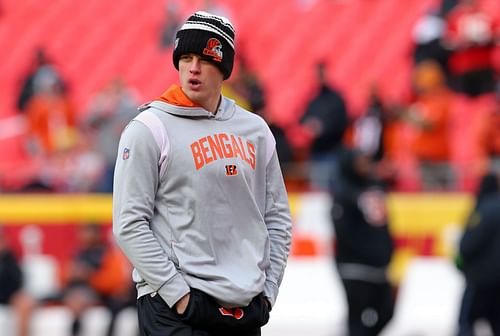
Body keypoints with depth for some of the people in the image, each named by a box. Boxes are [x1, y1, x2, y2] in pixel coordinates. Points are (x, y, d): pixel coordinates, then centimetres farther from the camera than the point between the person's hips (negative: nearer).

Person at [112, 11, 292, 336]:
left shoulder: (255, 129, 12)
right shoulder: (148, 129, -4)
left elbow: (278, 217, 17)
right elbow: (130, 224, -9)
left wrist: (268, 290, 7)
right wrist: (177, 292, -13)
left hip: (246, 308, 5)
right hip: (175, 308, -5)